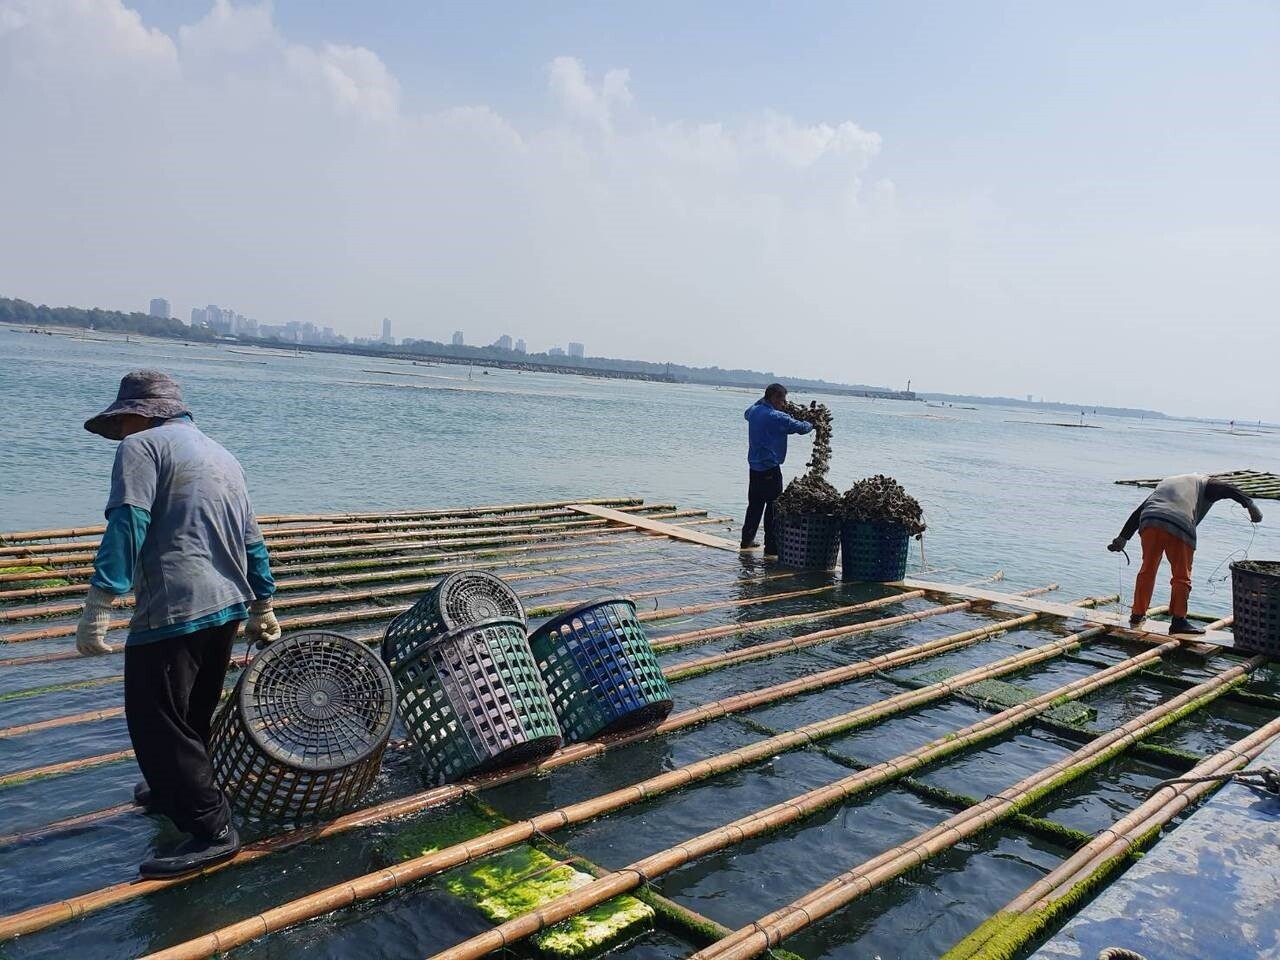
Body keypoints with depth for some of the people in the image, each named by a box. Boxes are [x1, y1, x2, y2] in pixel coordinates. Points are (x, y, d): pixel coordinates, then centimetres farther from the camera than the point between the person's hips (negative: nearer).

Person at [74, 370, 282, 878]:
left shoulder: (142, 446, -2)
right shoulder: (222, 456, 21)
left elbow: (126, 526, -17)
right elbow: (252, 542, 22)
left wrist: (98, 606, -20)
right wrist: (262, 607, 28)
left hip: (172, 611, -9)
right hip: (228, 607, 9)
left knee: (156, 723, -2)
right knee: (192, 716, 24)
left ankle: (212, 830, -1)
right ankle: (176, 789, 41)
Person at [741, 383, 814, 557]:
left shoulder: (753, 411, 7)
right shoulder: (777, 417, -17)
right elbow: (801, 427, -14)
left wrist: (763, 400, 26)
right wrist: (812, 424, 7)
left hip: (754, 466, 8)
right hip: (770, 468, -8)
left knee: (755, 504, 17)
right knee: (774, 507, -3)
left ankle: (747, 540, 23)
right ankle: (772, 547, -2)